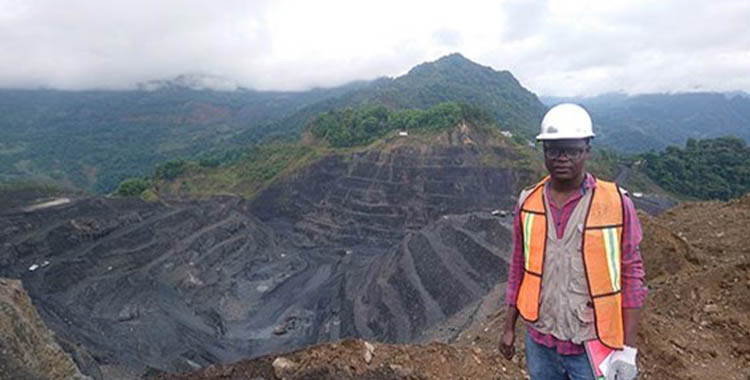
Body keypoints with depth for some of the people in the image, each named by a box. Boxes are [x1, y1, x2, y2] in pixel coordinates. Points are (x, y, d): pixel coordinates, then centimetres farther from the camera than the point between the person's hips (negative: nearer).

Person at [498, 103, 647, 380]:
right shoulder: (528, 203, -3)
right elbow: (518, 269, 5)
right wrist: (509, 328, 8)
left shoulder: (616, 204, -11)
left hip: (594, 347, -2)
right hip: (540, 342, 3)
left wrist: (628, 350, -8)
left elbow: (632, 277, -7)